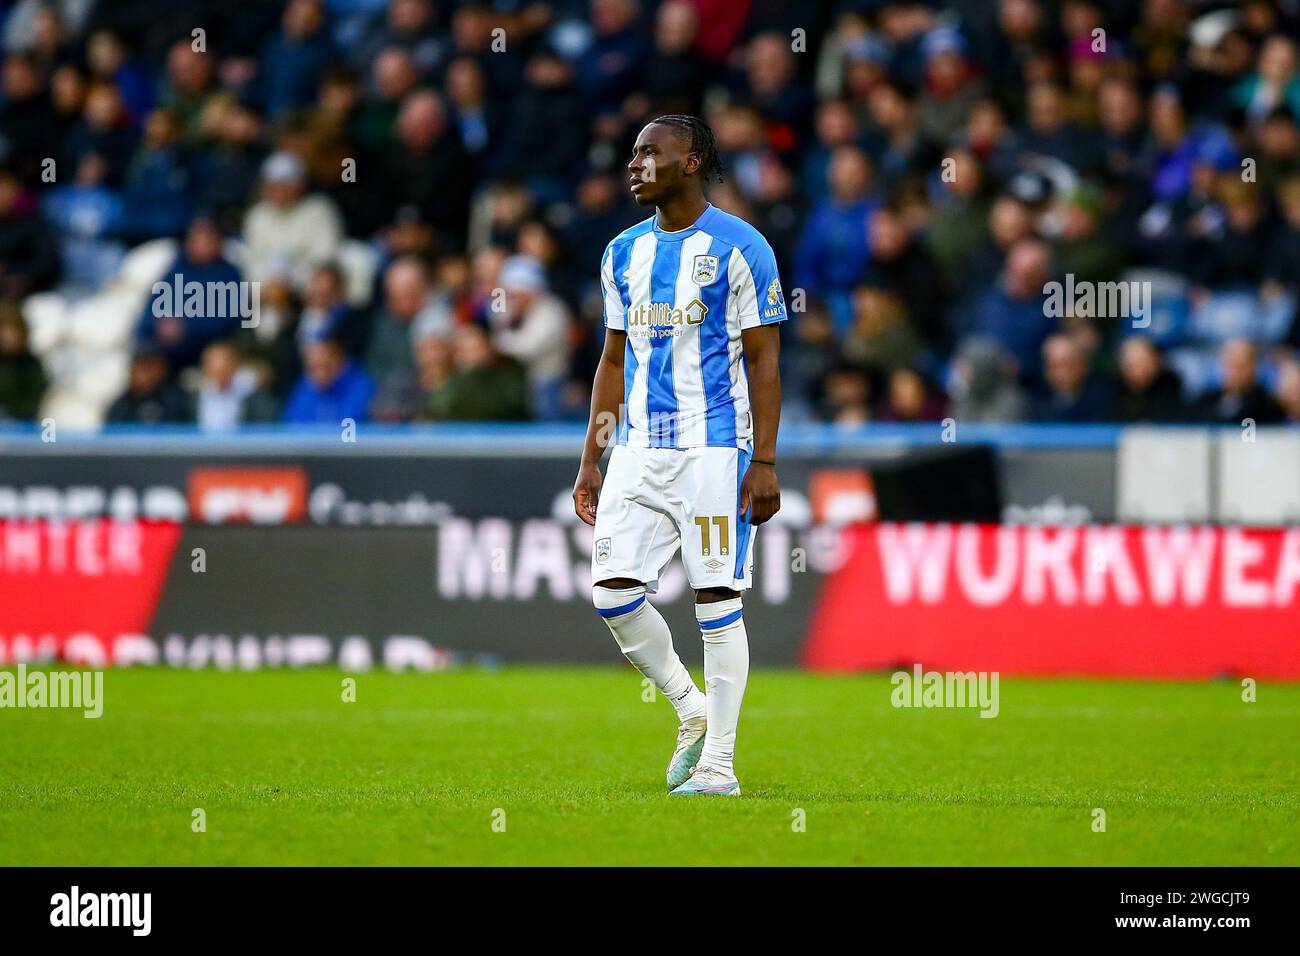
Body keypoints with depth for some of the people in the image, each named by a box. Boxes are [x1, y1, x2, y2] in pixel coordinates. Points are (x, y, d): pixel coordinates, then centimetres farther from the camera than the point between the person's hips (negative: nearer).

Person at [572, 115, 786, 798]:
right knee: (612, 590, -3)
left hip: (714, 449, -6)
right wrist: (590, 461, 14)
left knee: (715, 601, -5)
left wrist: (764, 462, -12)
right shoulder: (624, 253, 13)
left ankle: (718, 764, 1)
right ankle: (692, 710, 17)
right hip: (640, 450, 6)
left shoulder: (739, 248, -5)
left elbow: (764, 363, -6)